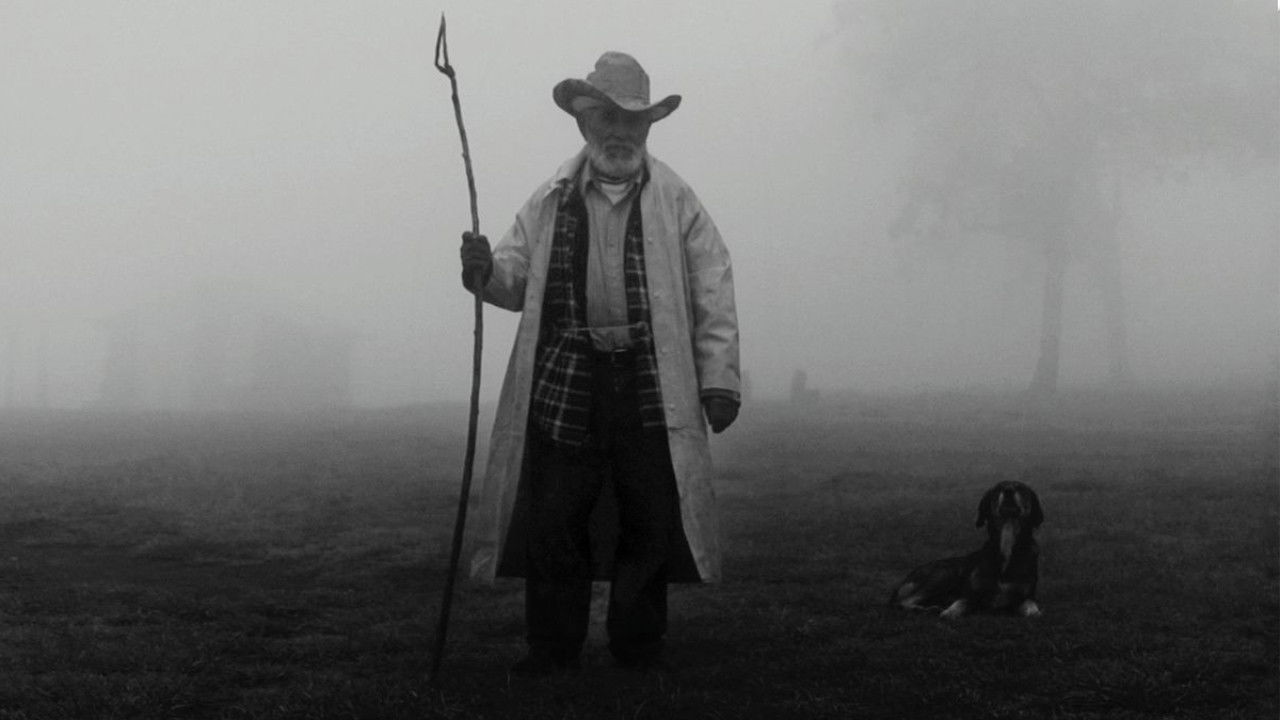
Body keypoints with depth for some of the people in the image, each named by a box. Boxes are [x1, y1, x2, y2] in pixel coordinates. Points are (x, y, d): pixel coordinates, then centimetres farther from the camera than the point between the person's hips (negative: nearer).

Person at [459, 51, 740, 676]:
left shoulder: (677, 201, 7)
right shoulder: (549, 202, 12)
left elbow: (714, 295, 3)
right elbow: (517, 277, 11)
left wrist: (719, 379, -4)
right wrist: (485, 270, -12)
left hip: (651, 385, -1)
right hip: (565, 383, 1)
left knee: (651, 522, 4)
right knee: (552, 520, 3)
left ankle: (639, 647, 19)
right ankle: (552, 649, 15)